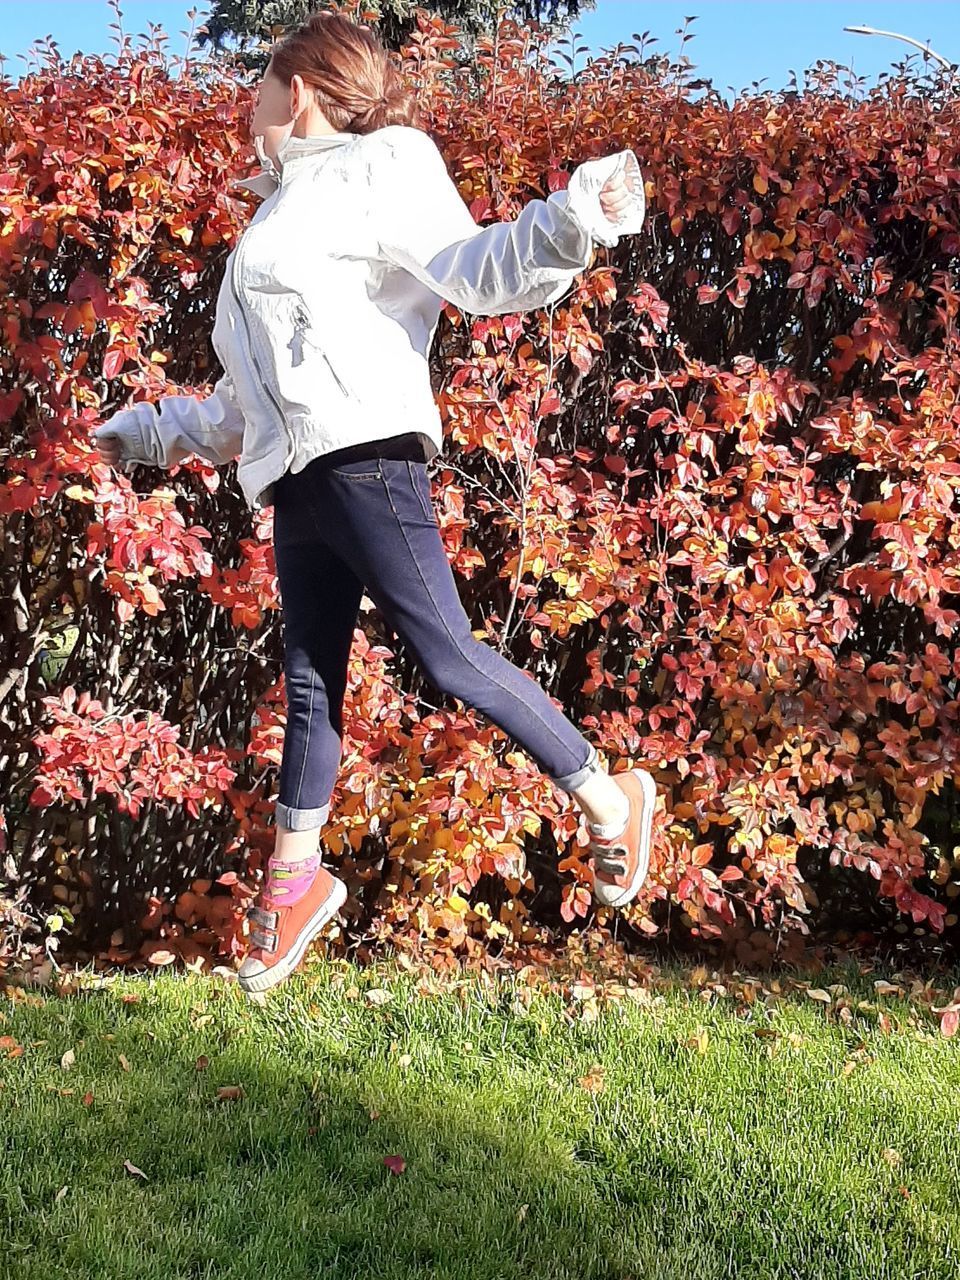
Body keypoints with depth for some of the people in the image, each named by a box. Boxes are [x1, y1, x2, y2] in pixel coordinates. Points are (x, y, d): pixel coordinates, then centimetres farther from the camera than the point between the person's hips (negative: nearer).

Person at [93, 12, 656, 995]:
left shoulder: (372, 168, 4)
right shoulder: (284, 212, 28)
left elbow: (471, 271, -9)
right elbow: (256, 394, 33)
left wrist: (567, 225, -26)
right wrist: (158, 433, 42)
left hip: (362, 454, -8)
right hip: (299, 475, 8)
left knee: (446, 655, -11)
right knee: (309, 682, 10)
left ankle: (608, 802, 2)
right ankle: (293, 879, 19)